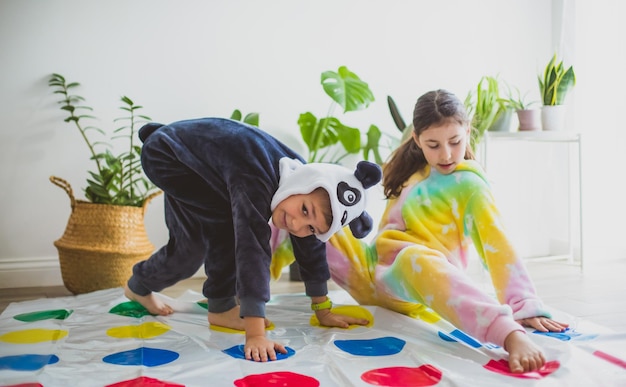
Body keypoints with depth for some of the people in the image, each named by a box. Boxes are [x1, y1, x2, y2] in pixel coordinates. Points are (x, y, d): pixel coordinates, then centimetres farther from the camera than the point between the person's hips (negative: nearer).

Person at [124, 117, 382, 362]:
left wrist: (323, 312, -2)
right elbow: (252, 250, -48)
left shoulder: (304, 179, -17)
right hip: (166, 153, -7)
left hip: (200, 146, 7)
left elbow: (312, 250, -7)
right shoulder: (254, 182, -42)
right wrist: (255, 335, -50)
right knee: (227, 218, -21)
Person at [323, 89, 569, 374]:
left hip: (411, 283, -7)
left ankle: (511, 334, -60)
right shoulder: (415, 169, 14)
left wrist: (525, 307, -31)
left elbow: (497, 243, -19)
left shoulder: (469, 184, -6)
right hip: (371, 270, 7)